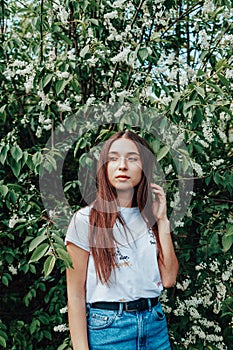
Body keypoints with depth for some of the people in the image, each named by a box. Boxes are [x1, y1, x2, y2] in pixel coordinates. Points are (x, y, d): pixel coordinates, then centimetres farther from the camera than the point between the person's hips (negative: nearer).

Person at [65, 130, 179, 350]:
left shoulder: (149, 217, 4)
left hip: (155, 324, 4)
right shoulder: (85, 220, -10)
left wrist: (162, 221, -6)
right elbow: (75, 295, -9)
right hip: (107, 330, -4)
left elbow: (168, 279, -3)